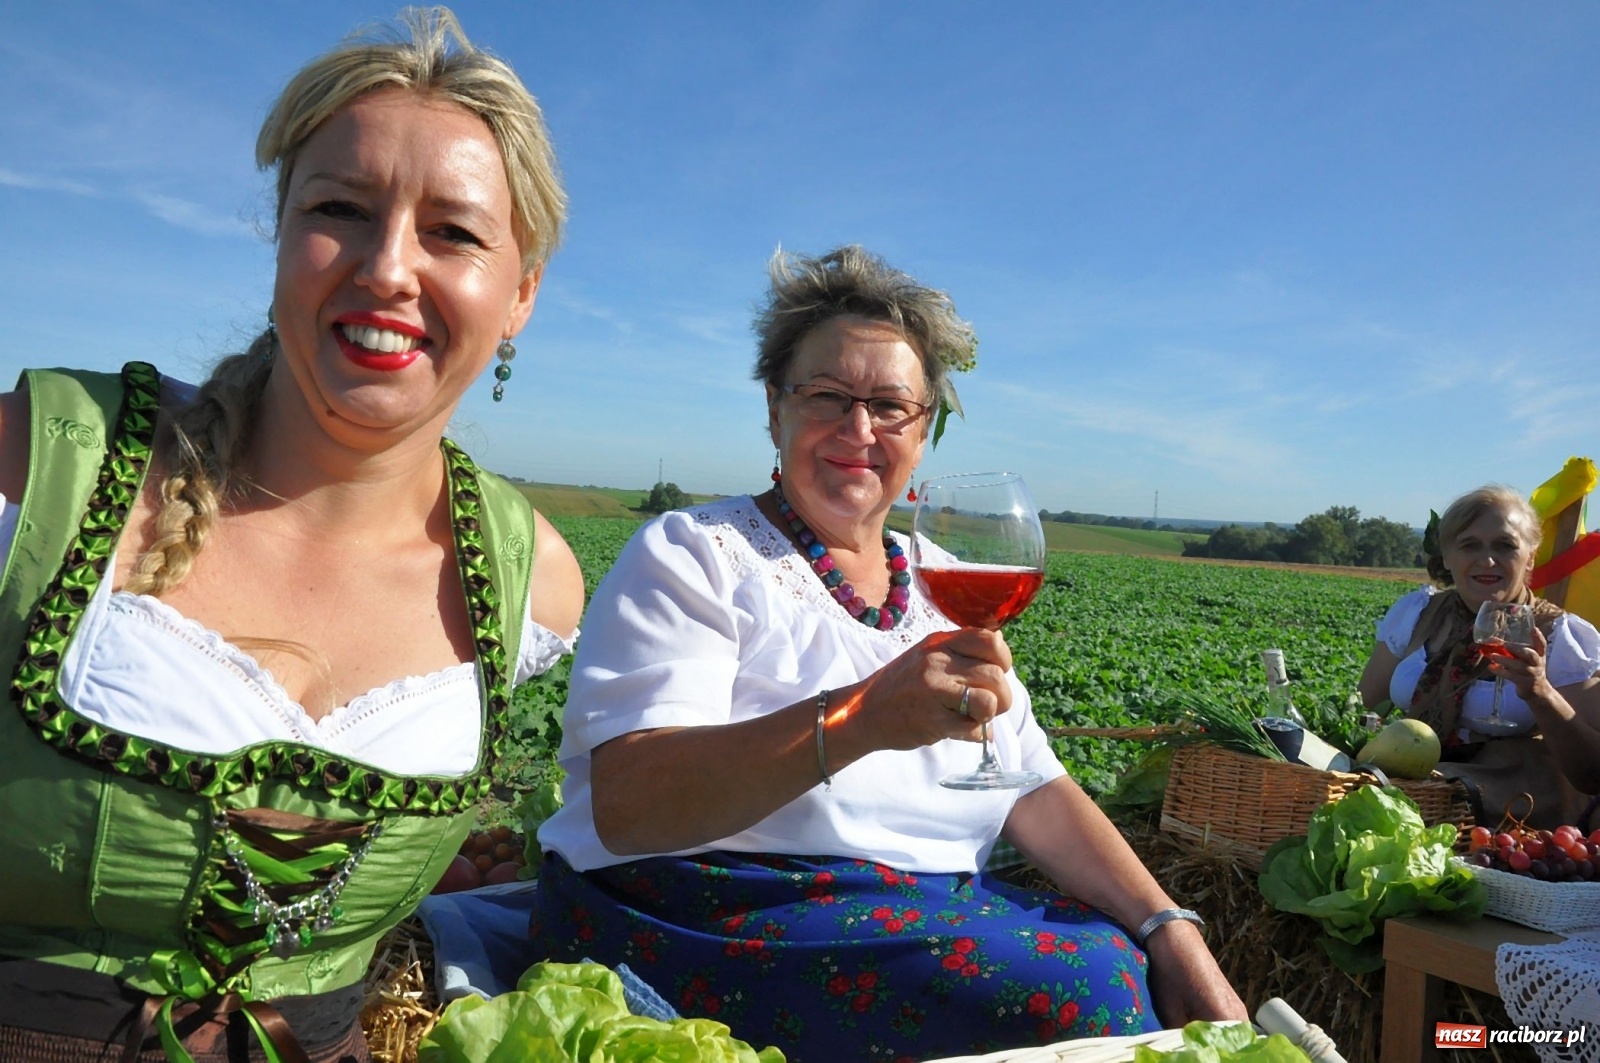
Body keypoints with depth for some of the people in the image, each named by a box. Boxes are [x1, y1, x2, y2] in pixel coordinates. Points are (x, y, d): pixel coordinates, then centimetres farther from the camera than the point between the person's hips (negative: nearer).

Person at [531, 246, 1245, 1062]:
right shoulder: (693, 557, -5)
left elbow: (1036, 795, 11)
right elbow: (626, 806, -18)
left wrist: (1170, 930, -5)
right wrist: (858, 719, -31)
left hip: (926, 918, 6)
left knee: (1136, 971, -18)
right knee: (1077, 992, -23)